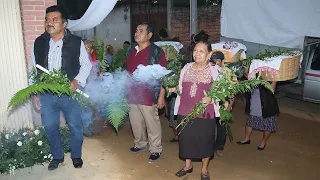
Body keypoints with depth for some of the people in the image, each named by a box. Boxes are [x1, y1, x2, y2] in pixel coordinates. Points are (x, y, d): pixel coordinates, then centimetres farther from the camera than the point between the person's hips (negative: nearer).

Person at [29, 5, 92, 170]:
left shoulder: (76, 42, -5)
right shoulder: (38, 43, 4)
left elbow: (86, 64, 1)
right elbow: (32, 68, 11)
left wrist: (77, 81, -15)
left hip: (69, 93, -2)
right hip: (46, 95, 3)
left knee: (75, 126, 9)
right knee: (50, 127, 12)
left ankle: (76, 155, 32)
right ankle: (57, 156, 35)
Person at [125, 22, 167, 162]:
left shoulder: (156, 52, -7)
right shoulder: (131, 51, 12)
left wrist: (161, 96, -12)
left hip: (148, 96, -6)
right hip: (131, 95, 6)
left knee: (152, 124, 4)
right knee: (136, 123, 17)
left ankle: (156, 149, 21)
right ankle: (140, 144, 37)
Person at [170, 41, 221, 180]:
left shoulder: (215, 70, -3)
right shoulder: (186, 68, 8)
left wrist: (210, 98, -21)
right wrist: (173, 89, -2)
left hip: (205, 112, -3)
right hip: (185, 111, 4)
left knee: (204, 140, 7)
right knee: (186, 138, 13)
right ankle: (188, 165, 36)